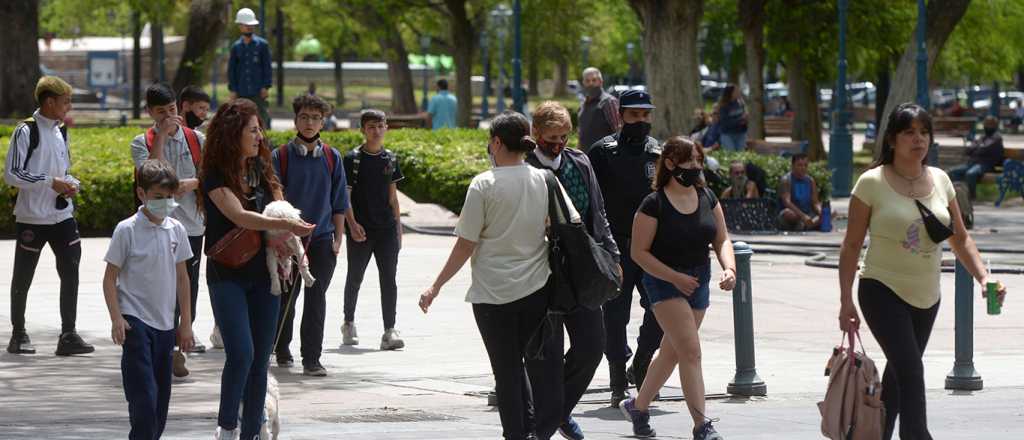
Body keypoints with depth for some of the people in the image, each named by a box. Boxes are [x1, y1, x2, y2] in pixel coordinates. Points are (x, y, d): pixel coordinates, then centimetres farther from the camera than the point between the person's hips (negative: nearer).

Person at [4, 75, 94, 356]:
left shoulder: (61, 131, 11)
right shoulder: (26, 131, -11)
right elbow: (11, 175, -14)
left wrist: (71, 185, 1)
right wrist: (50, 182, -18)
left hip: (62, 215, 6)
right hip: (31, 217, -6)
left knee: (71, 272, -3)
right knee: (23, 278, 6)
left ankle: (68, 335, 1)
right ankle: (18, 335, 18)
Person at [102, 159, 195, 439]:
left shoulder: (176, 230, 6)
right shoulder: (127, 230, -8)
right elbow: (110, 278, -5)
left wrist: (185, 323, 12)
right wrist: (117, 319, -15)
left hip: (165, 323, 5)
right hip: (136, 321, -5)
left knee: (161, 394, 8)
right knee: (144, 395, -13)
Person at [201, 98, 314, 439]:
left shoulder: (262, 170, 8)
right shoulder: (216, 176, -10)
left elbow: (281, 209, 10)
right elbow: (240, 216, -23)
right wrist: (285, 226, -34)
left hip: (263, 274, 6)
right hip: (227, 275, -6)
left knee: (260, 359, 5)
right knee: (241, 353, -17)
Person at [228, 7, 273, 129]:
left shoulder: (262, 44, 3)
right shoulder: (236, 47, 9)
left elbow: (267, 67, 2)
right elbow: (231, 69, 11)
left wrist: (266, 87, -6)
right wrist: (233, 90, 3)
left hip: (258, 92, -2)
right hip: (241, 93, 3)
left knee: (262, 119, -6)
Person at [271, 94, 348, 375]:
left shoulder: (332, 158, 6)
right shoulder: (281, 157, 0)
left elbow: (339, 203, 10)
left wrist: (338, 238, 5)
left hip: (322, 239, 1)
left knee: (316, 299, -5)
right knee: (285, 297, 9)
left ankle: (312, 359, -4)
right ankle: (282, 350, 27)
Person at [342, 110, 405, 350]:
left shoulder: (390, 159, 9)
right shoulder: (353, 159, -4)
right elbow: (345, 196, -6)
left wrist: (398, 226, 13)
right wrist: (352, 223, -18)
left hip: (386, 228, 3)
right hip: (360, 229, -3)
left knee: (389, 278, -5)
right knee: (355, 278, 10)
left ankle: (389, 331, -8)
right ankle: (349, 324, 29)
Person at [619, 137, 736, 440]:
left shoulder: (706, 197, 4)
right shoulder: (654, 204, -14)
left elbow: (721, 239, 9)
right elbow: (639, 252, -12)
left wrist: (729, 268, -11)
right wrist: (675, 278, -18)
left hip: (699, 282, 7)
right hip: (664, 282, -7)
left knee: (671, 352, 15)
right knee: (691, 350, -16)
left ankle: (638, 406, 35)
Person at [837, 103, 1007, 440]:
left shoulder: (940, 180, 5)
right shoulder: (872, 183, -9)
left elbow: (960, 238, 11)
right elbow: (852, 245, -5)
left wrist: (984, 276, -4)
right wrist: (846, 301, -8)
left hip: (926, 297, 6)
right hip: (883, 291, -6)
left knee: (898, 374, 15)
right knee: (911, 371, -19)